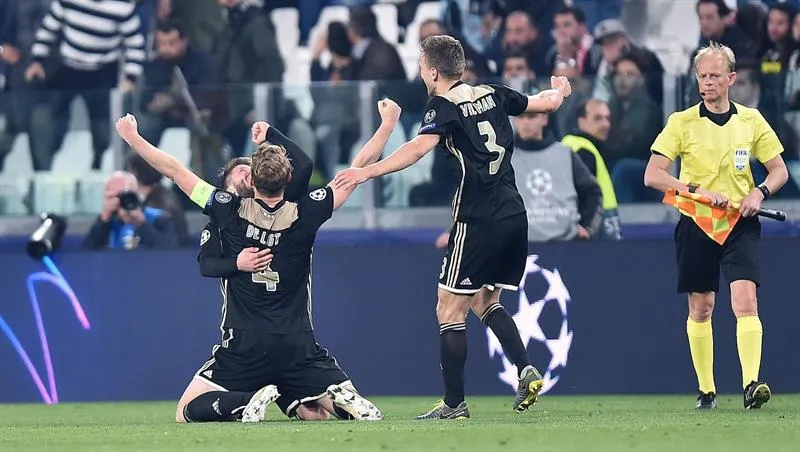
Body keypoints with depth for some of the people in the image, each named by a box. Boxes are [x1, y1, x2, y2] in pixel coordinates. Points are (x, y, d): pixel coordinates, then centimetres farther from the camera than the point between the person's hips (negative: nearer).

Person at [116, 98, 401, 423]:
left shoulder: (231, 212, -5)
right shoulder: (304, 214, -3)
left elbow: (174, 170, 3)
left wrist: (132, 138, 15)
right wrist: (388, 124, 17)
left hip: (243, 347, -2)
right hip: (298, 347, 2)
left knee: (187, 413, 6)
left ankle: (247, 402, -22)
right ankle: (343, 398, -23)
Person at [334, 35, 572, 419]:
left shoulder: (444, 106, -7)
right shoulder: (493, 95, 12)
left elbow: (419, 148, -24)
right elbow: (547, 102, 25)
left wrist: (367, 172, -29)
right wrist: (560, 90, 48)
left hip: (477, 221, -8)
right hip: (514, 214, 8)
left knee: (450, 310, 1)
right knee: (485, 301, 23)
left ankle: (454, 403, 0)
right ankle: (526, 370, 5)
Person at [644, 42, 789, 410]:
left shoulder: (751, 120, 5)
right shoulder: (681, 122, -1)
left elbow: (779, 170, 12)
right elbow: (652, 176, -7)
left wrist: (760, 192, -9)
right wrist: (698, 191, -18)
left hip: (740, 224, 0)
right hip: (696, 224, 0)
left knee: (745, 298, -17)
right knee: (700, 308, 6)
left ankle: (751, 386, -24)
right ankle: (706, 390, 17)